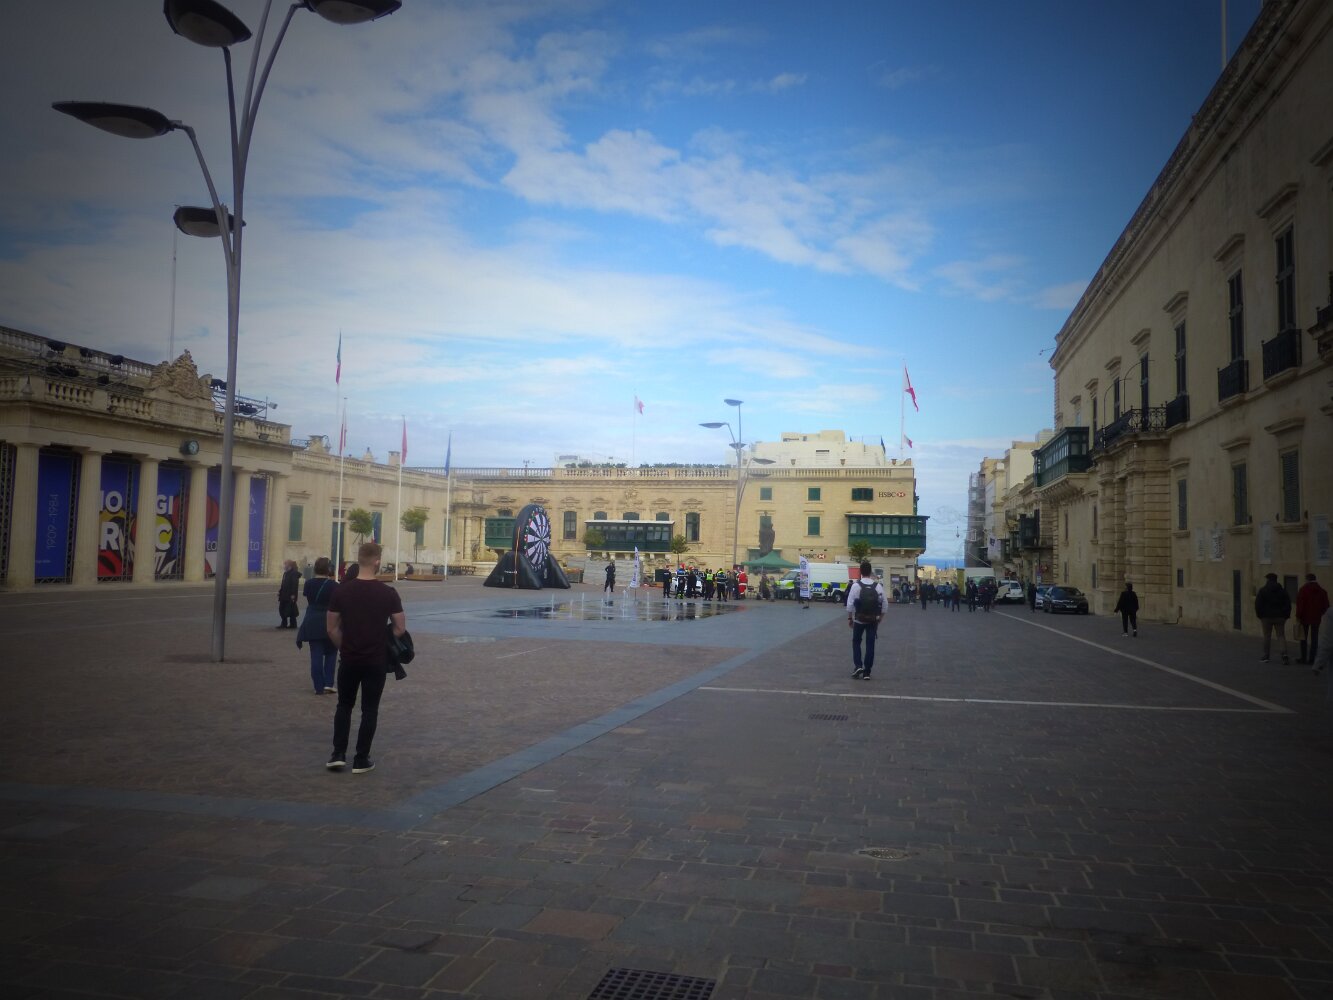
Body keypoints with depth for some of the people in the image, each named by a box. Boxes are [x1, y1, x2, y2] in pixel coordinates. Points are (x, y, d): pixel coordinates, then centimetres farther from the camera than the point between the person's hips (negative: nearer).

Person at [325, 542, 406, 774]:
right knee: (369, 710, 9)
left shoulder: (341, 591, -6)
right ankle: (361, 760, 12)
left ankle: (338, 754, 13)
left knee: (344, 705, 19)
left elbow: (332, 628, 0)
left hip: (349, 660, 2)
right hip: (376, 661, -2)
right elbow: (400, 628, -6)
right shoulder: (388, 593, -11)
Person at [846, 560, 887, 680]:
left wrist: (849, 618, 2)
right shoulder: (878, 586, -3)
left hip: (859, 619, -2)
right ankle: (867, 672, 9)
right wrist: (881, 617, 12)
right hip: (873, 620, 2)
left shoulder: (856, 585, -10)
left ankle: (858, 666, 1)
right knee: (870, 644, 8)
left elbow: (850, 604, -9)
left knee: (856, 642, 16)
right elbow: (885, 604, -1)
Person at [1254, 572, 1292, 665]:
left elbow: (1258, 604, -8)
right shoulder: (1282, 590, 3)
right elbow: (1288, 604, 3)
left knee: (1267, 636, 5)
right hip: (1279, 617, 2)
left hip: (1267, 616, -2)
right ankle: (1284, 654, -11)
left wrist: (1260, 615, 1)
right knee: (1281, 635, 4)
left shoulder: (1262, 591, -5)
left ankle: (1266, 656, 9)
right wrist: (1286, 615, 8)